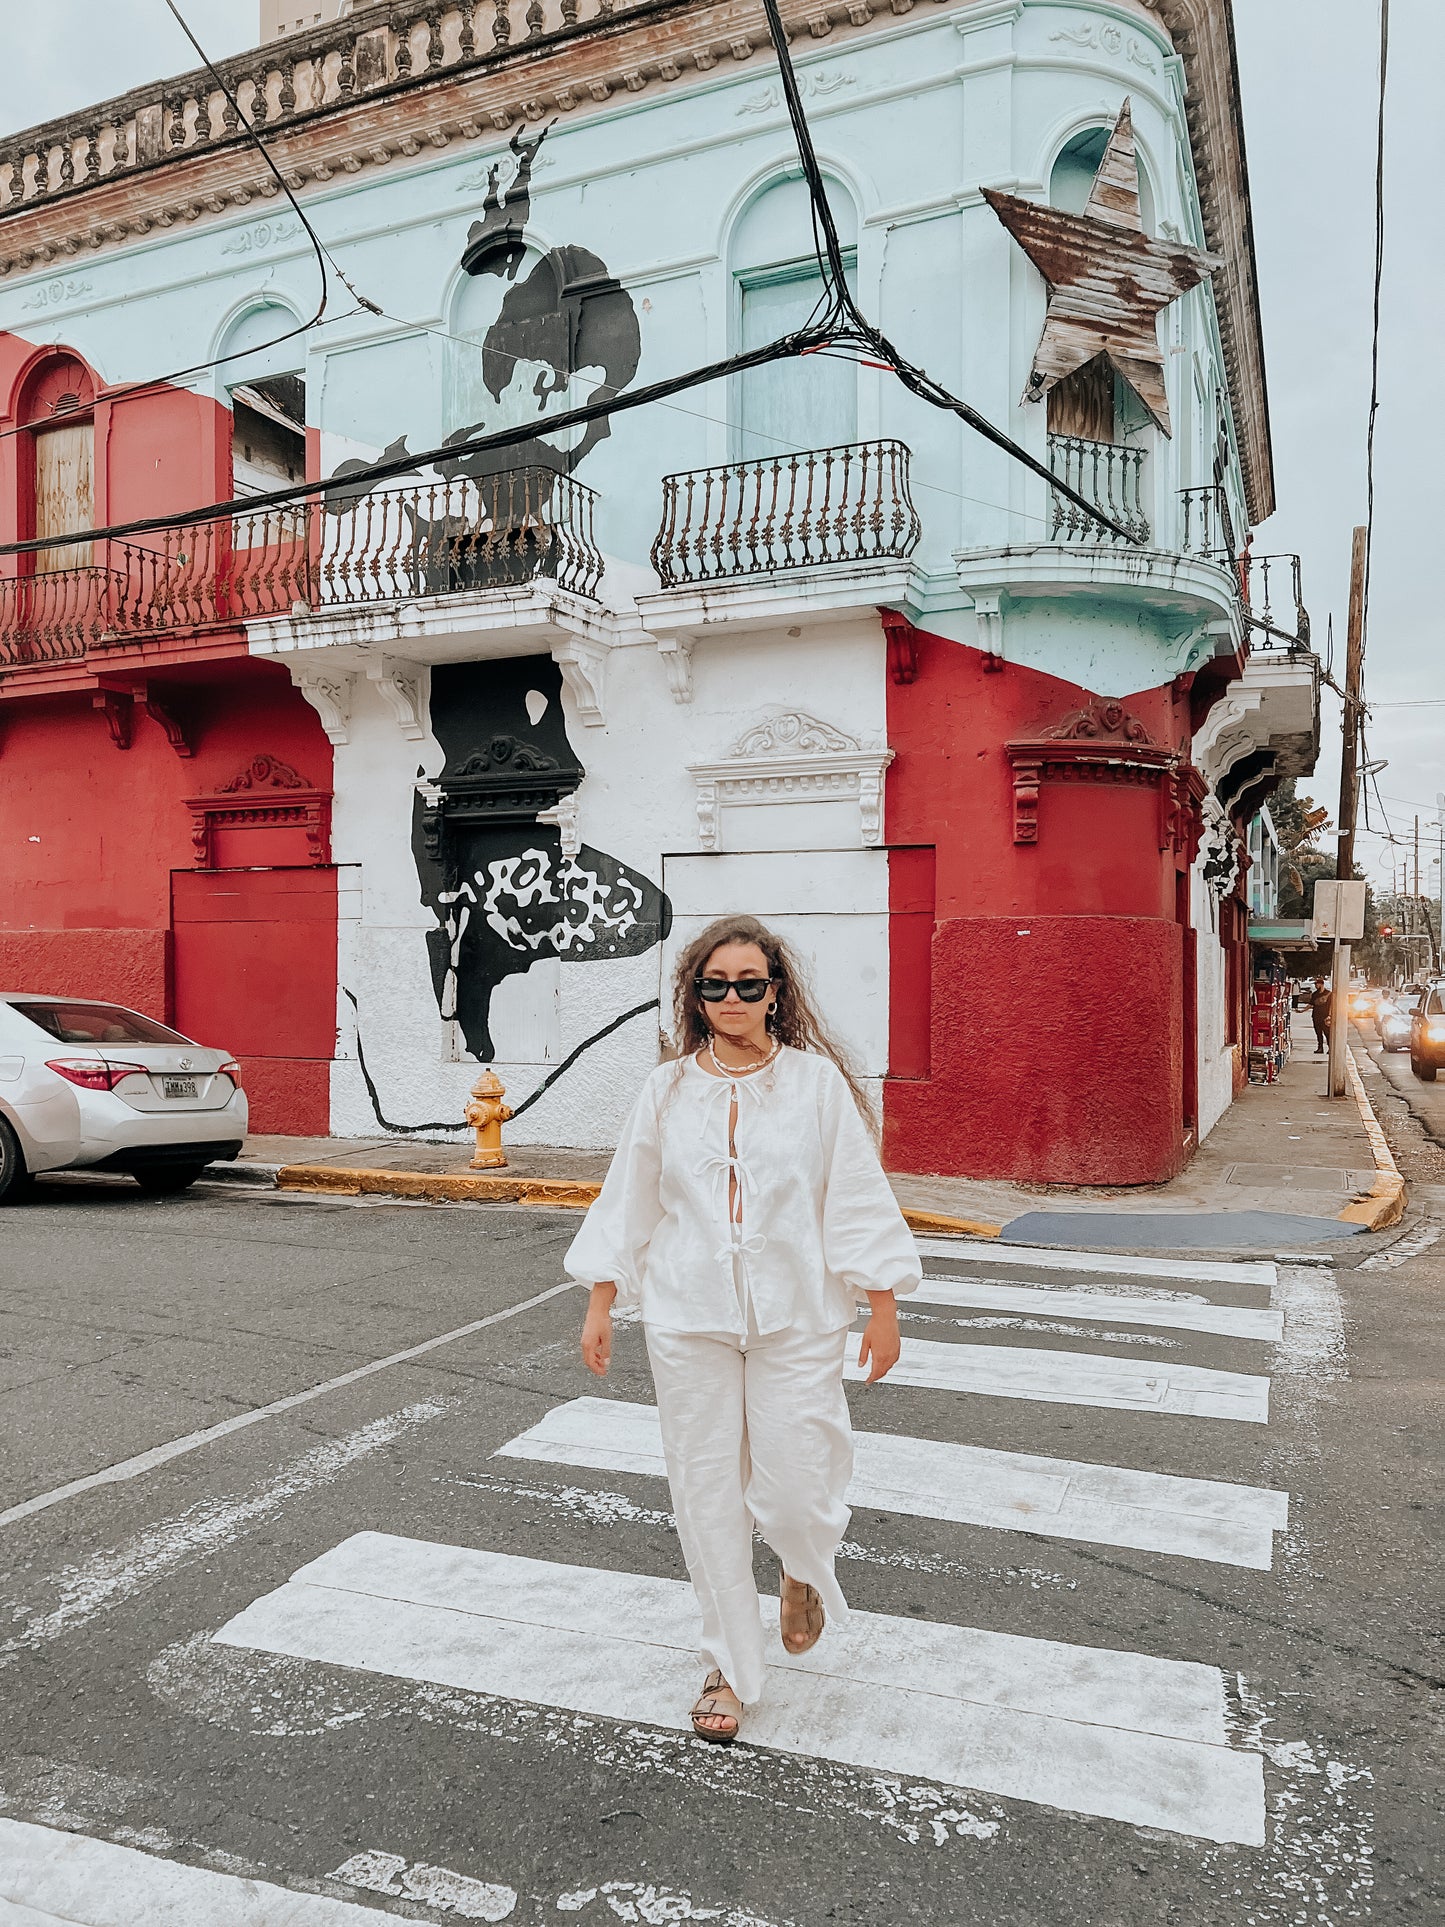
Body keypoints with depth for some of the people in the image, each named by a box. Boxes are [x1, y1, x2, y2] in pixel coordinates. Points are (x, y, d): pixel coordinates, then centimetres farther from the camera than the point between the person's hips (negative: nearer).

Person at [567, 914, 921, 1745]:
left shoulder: (817, 1082, -3)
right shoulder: (667, 1092, 3)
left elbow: (858, 1201, -1)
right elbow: (629, 1205, 9)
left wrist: (883, 1312, -1)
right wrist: (600, 1308, 9)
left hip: (796, 1318, -2)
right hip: (690, 1318, 2)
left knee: (795, 1493, -2)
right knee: (708, 1493, 7)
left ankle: (806, 1569, 37)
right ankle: (730, 1666, 28)